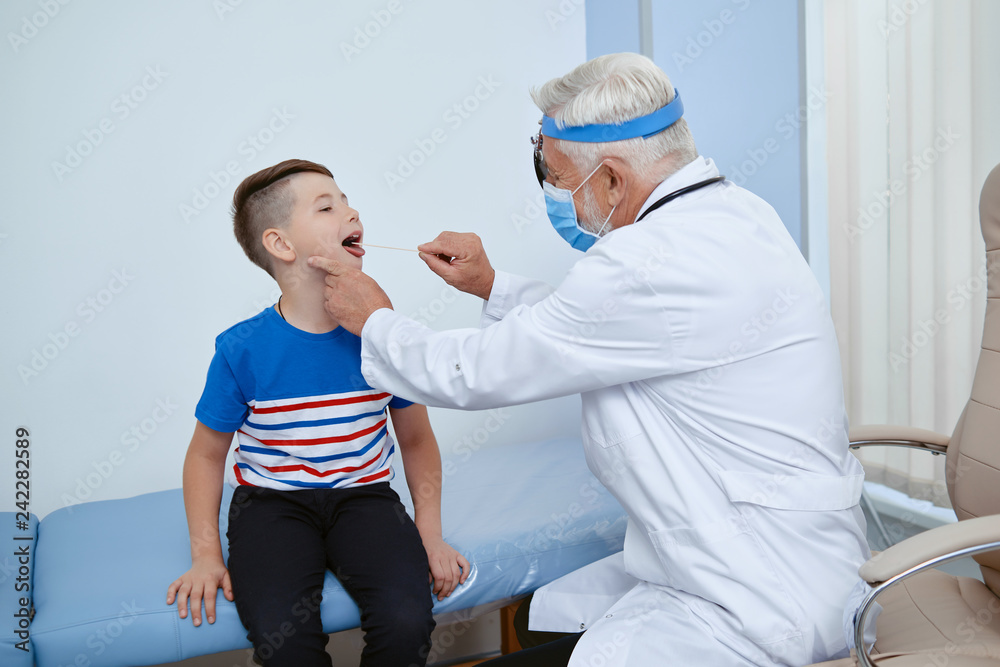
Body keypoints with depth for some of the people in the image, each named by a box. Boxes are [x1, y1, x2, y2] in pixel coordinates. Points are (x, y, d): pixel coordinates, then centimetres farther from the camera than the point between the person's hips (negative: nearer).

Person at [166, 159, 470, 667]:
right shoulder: (242, 351, -10)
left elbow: (416, 439, 7)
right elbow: (207, 454, 3)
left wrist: (430, 536, 0)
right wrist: (206, 557, -5)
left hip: (363, 494, 2)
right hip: (272, 501, -1)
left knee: (406, 622, -22)